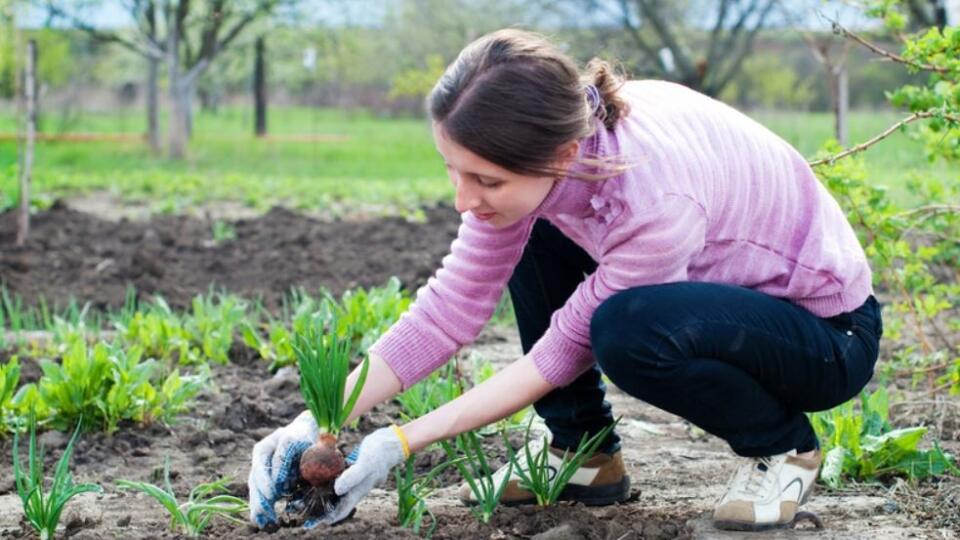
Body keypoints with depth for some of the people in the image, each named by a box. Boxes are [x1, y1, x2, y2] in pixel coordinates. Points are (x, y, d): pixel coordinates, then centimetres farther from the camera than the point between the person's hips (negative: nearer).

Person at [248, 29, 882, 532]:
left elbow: (565, 350, -26)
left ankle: (782, 445, -7)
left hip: (830, 332, -7)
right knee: (529, 234, -4)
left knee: (627, 330, -35)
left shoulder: (657, 198, -37)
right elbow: (449, 307, -10)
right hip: (721, 286, 8)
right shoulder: (535, 160, -16)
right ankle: (586, 456, 8)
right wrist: (318, 421, -18)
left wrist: (403, 441, -24)